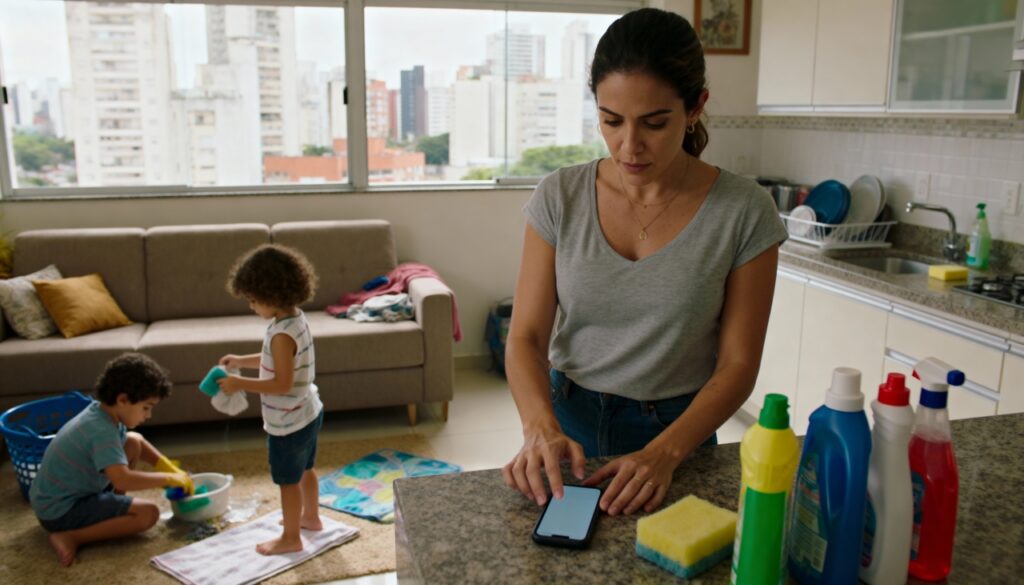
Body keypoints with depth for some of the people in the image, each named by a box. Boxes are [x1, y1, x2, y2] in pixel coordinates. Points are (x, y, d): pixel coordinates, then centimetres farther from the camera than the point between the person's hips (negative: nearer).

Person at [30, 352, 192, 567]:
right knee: (149, 513, -19)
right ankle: (70, 537, -16)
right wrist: (168, 479, -26)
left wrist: (172, 470, 3)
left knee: (133, 442, 10)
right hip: (61, 511, -10)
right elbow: (122, 479, -41)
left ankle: (110, 510, 12)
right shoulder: (101, 431, -28)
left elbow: (140, 445, 16)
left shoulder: (101, 412, 0)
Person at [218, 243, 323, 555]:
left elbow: (282, 384, -29)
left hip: (288, 423, -9)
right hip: (308, 413, 9)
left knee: (289, 481, 9)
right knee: (305, 470, 27)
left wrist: (241, 384, -23)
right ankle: (310, 517, 46)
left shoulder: (282, 334, -29)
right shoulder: (296, 319, 0)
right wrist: (242, 361, 8)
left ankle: (290, 538, 26)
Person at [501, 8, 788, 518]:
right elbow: (526, 337, -9)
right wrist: (541, 426, -28)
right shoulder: (560, 197, -10)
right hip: (566, 426, 2)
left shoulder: (743, 212, -14)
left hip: (676, 433, -1)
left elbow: (737, 366, -12)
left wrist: (664, 452, -26)